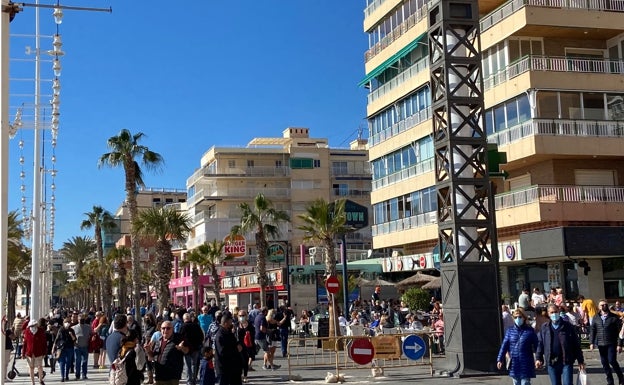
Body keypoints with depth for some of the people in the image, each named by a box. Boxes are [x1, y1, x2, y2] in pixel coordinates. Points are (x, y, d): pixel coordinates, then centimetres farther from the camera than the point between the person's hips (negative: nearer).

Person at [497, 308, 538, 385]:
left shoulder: (530, 331, -2)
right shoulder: (510, 331, 4)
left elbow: (536, 346, 0)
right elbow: (504, 345, 2)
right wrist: (500, 359, -3)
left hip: (526, 364, -3)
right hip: (514, 364, 3)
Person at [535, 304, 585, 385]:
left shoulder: (568, 326, 1)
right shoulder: (544, 328, 7)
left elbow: (576, 344, 3)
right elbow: (539, 344, 9)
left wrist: (580, 361, 3)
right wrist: (538, 358, -1)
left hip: (566, 362, -2)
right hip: (551, 363, 2)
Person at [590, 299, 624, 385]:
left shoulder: (614, 317, -2)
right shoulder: (596, 318, 7)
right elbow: (592, 330, 7)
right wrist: (591, 342, -2)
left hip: (611, 343, -4)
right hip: (601, 344, 4)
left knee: (612, 361, -10)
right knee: (604, 362, 6)